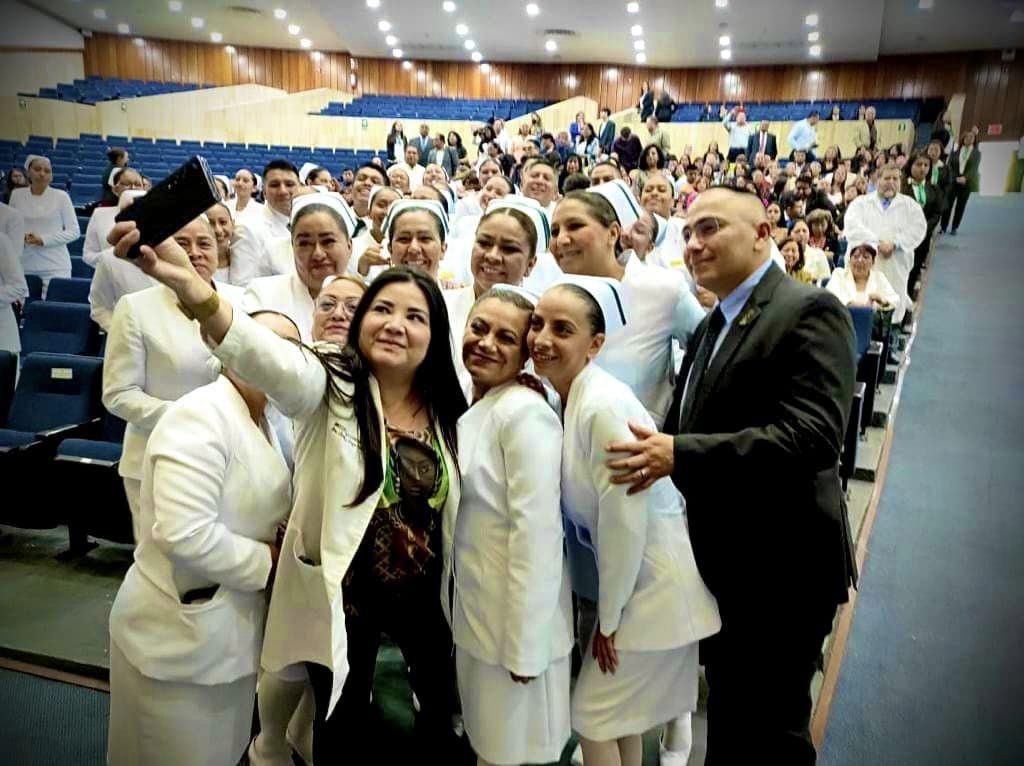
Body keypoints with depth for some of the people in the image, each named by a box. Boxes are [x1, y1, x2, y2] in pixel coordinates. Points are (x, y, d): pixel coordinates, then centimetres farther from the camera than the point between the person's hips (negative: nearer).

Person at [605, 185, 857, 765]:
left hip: (779, 570, -8)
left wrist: (680, 455, -31)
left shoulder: (809, 312, -15)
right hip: (723, 566, 8)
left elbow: (813, 435, -28)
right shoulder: (713, 325, 13)